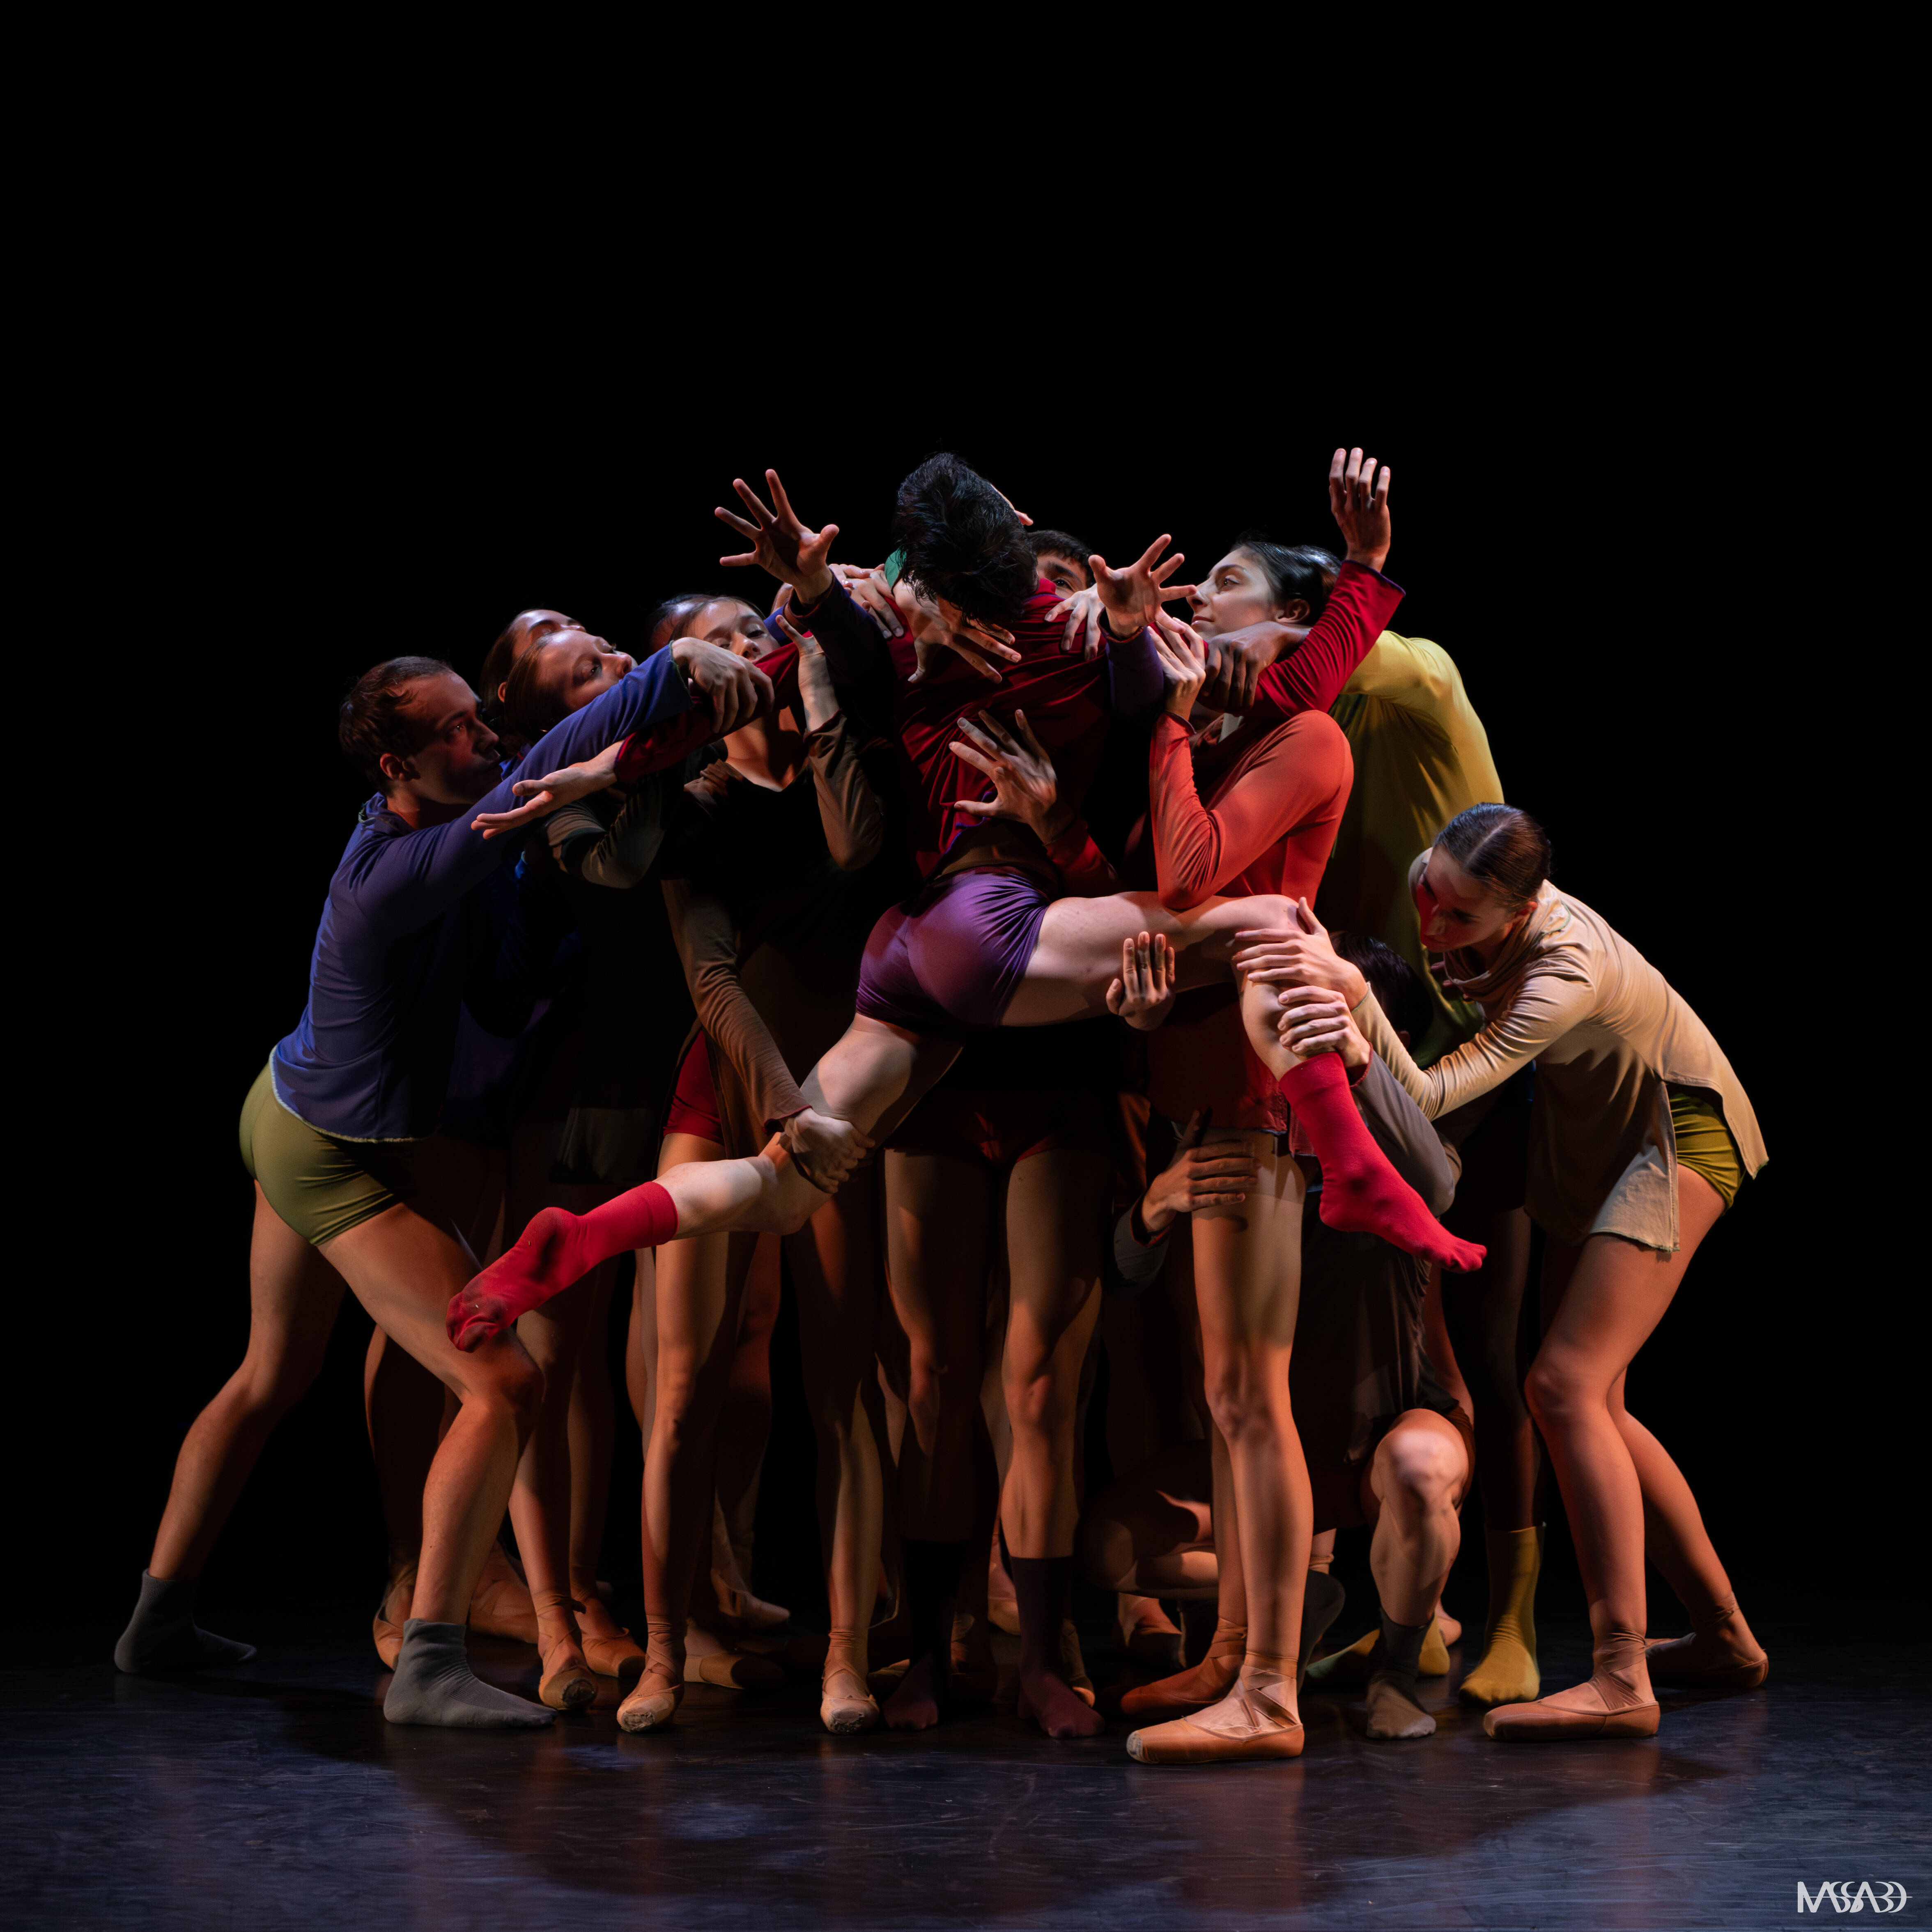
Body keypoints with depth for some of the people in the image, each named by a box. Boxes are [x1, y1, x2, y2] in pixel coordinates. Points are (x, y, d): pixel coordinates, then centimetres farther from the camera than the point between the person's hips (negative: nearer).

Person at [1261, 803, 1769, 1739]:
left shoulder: (1571, 970, -38)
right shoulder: (1428, 885, -19)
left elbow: (1425, 1097, -43)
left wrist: (1355, 996, -60)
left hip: (1678, 1135, -8)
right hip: (1593, 1136, 8)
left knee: (1566, 1386, -21)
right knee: (1590, 1405, 7)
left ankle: (1621, 1682, -23)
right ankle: (1724, 1634, 20)